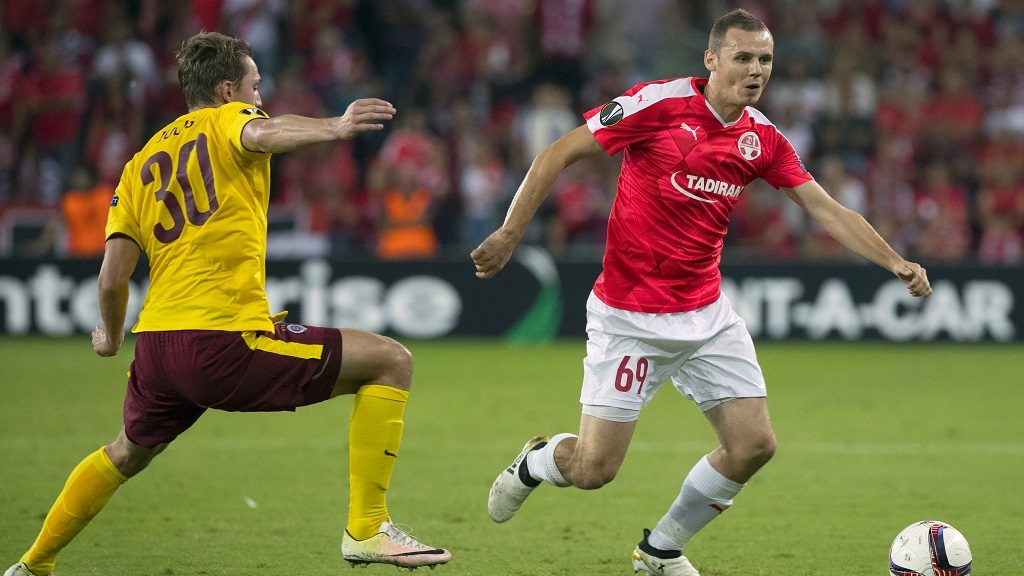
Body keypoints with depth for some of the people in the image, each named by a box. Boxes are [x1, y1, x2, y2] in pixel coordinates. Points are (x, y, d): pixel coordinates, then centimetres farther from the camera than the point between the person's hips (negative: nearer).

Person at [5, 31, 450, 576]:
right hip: (225, 341, -7)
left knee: (125, 455, 35)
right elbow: (264, 134, -21)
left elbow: (112, 277, 13)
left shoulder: (142, 163, 21)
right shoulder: (228, 121, 6)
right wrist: (335, 127, -39)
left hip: (156, 347, 7)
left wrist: (110, 336, 32)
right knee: (390, 361, -1)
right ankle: (367, 529, -8)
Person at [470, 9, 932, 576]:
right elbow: (556, 155, -12)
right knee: (594, 468, -6)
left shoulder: (761, 137, 2)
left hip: (707, 314, 6)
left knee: (754, 445, -3)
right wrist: (509, 234, -16)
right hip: (629, 314, -6)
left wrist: (896, 262, -8)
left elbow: (826, 208, 4)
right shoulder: (658, 103, -15)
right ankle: (535, 461, 32)